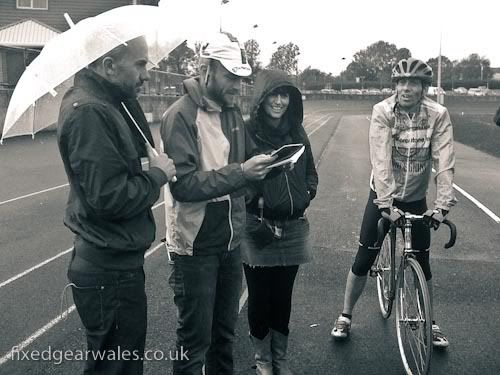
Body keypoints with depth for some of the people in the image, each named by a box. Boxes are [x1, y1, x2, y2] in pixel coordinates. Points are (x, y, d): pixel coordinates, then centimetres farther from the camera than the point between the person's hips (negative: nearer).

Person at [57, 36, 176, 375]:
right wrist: (158, 174, -14)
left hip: (117, 263, 10)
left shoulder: (108, 104, 11)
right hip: (111, 273, -10)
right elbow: (109, 198, -27)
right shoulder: (89, 112, -23)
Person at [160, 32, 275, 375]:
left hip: (231, 240, 7)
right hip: (196, 245, -7)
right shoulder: (181, 115, -15)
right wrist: (241, 172, -25)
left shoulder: (233, 112, 8)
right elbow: (183, 183, -23)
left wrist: (258, 167, 1)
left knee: (225, 330, 20)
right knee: (195, 338, 5)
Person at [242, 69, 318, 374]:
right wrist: (253, 220, -15)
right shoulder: (247, 132, -9)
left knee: (283, 297, 14)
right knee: (260, 298, 9)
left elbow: (310, 170, 18)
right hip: (258, 229, -4)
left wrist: (308, 193, 1)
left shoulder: (297, 132, 7)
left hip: (293, 228, 4)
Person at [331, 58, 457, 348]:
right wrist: (386, 204, -35)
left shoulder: (438, 115, -14)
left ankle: (430, 323, 28)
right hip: (383, 196, -1)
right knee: (364, 260, 2)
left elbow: (444, 163, -21)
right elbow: (381, 159, -27)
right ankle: (345, 316, 22)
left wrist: (442, 205, -33)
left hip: (417, 198, 1)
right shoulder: (382, 111, -18)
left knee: (423, 263, 8)